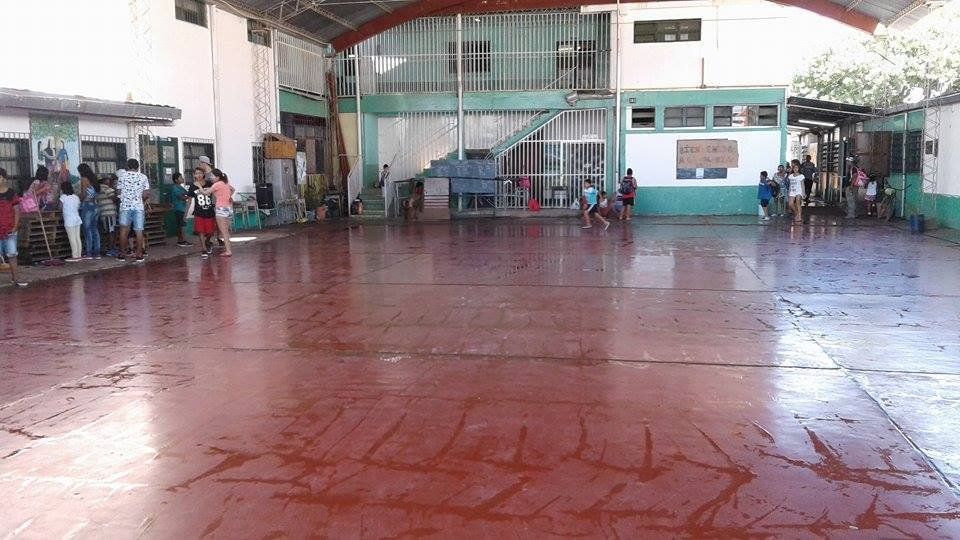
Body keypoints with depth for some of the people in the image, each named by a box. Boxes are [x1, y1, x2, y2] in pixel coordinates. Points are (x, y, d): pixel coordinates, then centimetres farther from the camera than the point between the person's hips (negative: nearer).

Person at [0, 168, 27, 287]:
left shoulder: (11, 193, 3)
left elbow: (16, 210, 4)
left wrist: (15, 226, -4)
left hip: (10, 230, 0)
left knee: (12, 254, 5)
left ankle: (15, 278, 10)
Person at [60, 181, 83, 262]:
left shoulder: (63, 197, -7)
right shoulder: (76, 197, 9)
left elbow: (60, 207, -1)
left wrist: (60, 195, 9)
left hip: (69, 221, -6)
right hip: (77, 219, 6)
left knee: (72, 238, -5)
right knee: (77, 238, 7)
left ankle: (75, 256, -6)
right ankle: (79, 255, 9)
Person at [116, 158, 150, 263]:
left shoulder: (122, 175, 3)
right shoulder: (143, 177, 5)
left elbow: (119, 191, 3)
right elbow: (146, 193, 2)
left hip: (125, 206, 0)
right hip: (138, 206, 1)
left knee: (124, 230, 8)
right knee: (139, 231, 0)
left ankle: (122, 253, 11)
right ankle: (139, 254, -1)